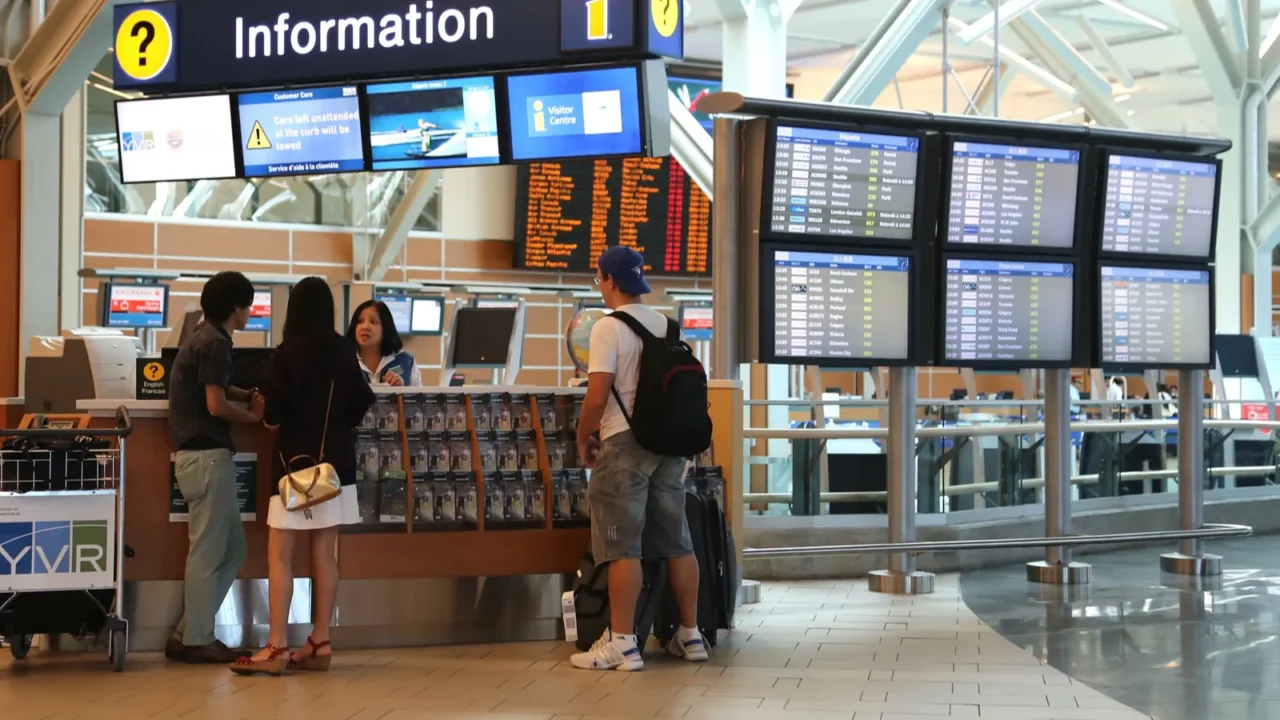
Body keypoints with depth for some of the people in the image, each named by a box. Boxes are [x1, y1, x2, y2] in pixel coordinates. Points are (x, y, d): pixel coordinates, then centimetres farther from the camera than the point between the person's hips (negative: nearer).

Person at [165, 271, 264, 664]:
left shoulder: (204, 338, 16)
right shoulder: (214, 342, -13)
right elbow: (216, 405, -18)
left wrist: (249, 395, 15)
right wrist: (252, 415, -2)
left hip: (200, 454, 10)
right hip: (207, 455, -10)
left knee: (232, 549, 13)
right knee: (208, 552, -3)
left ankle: (188, 631, 15)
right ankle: (196, 640, 3)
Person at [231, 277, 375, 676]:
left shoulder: (287, 354, -11)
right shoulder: (343, 352, 4)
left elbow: (273, 415, -14)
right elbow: (362, 402, 11)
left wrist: (269, 418, 7)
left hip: (297, 461, -5)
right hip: (335, 462, 6)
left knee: (280, 555, -4)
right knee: (324, 554, 8)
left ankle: (277, 648, -8)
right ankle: (320, 643, 11)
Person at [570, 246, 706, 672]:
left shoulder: (609, 327, -10)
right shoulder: (665, 325, 11)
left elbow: (597, 397, -15)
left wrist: (583, 441, -1)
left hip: (625, 444, -7)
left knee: (622, 547, -4)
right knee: (676, 542, 11)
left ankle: (622, 643, -5)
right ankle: (690, 635, 18)